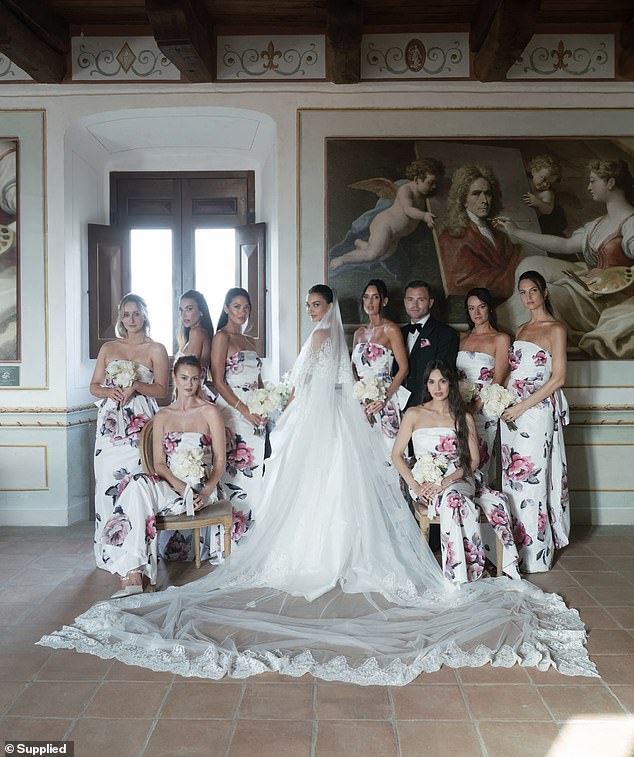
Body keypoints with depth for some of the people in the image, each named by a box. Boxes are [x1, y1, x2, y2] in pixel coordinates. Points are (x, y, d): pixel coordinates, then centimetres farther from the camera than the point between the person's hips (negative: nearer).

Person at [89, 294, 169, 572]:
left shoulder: (156, 349, 7)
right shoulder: (108, 348, 16)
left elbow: (162, 390, 2)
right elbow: (94, 386, 15)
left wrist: (135, 386, -13)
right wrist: (109, 392, -5)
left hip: (140, 424, -3)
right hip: (110, 423, 3)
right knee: (108, 479, -1)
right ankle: (109, 553, 8)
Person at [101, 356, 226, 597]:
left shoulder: (210, 412, 5)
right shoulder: (162, 416, 14)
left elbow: (220, 460, 1)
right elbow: (158, 463, 5)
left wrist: (206, 492, -16)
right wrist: (181, 487, -14)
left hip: (200, 489, -3)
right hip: (170, 485, 3)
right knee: (139, 483, -32)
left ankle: (131, 573, -29)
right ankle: (133, 574, -34)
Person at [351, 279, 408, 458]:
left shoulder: (391, 329, -3)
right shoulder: (359, 332, 14)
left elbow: (403, 368, -9)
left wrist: (385, 397, -18)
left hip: (381, 400, -5)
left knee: (385, 447, -7)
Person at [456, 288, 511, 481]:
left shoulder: (500, 339, 2)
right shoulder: (462, 337, 17)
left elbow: (498, 380, -5)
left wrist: (475, 407, -15)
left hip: (483, 409, -4)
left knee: (476, 467, -7)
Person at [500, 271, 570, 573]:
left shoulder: (556, 329, -4)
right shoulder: (521, 330, 17)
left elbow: (558, 378, -9)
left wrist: (522, 406, -14)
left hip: (537, 410, -7)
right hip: (512, 410, 7)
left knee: (530, 478, -6)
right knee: (513, 478, 8)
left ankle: (535, 554, 5)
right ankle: (517, 547, 18)